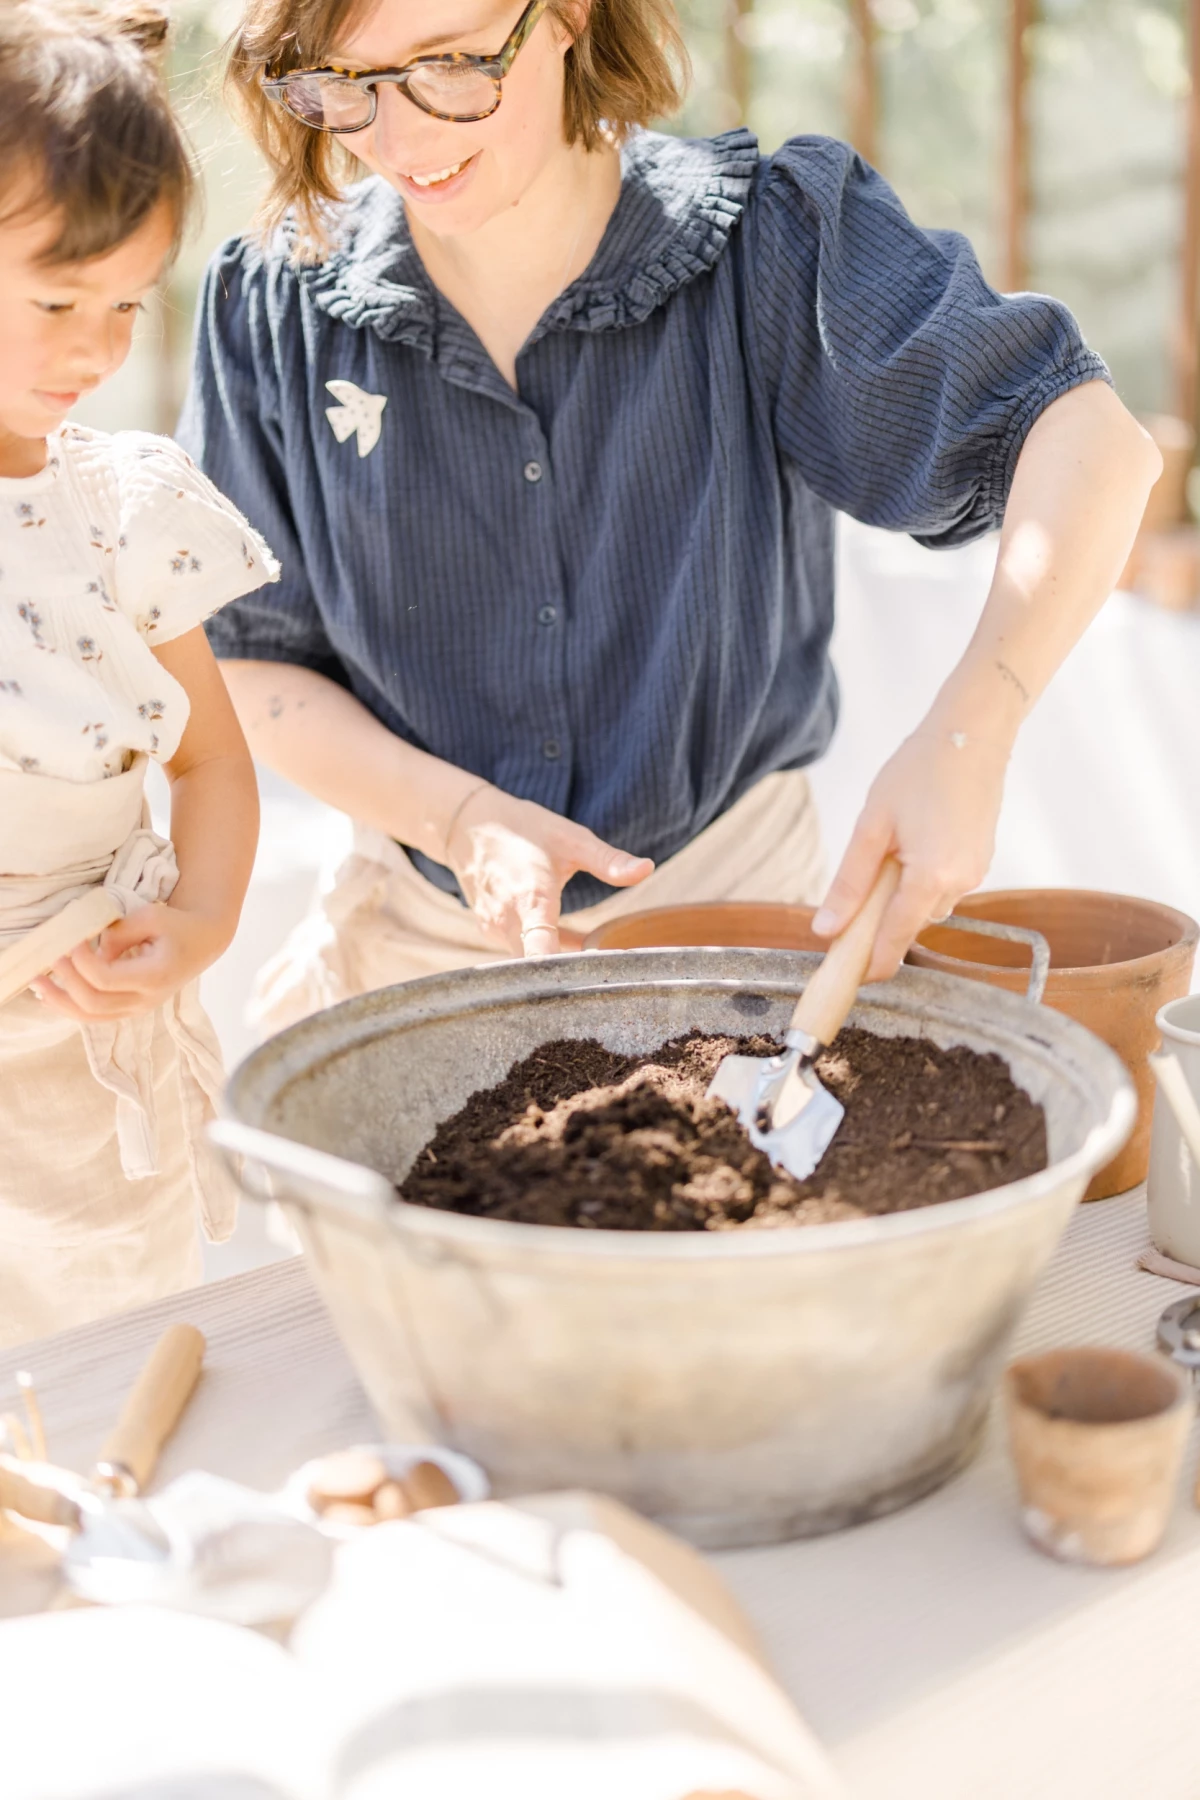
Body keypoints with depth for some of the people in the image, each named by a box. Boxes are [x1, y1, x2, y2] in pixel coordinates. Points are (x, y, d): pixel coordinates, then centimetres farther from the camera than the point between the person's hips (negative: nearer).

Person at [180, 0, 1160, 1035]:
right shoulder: (274, 308, -6)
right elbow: (248, 662, -2)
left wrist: (967, 734, -35)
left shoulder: (769, 241, -12)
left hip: (731, 896, -1)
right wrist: (463, 817, -18)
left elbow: (1090, 438, -18)